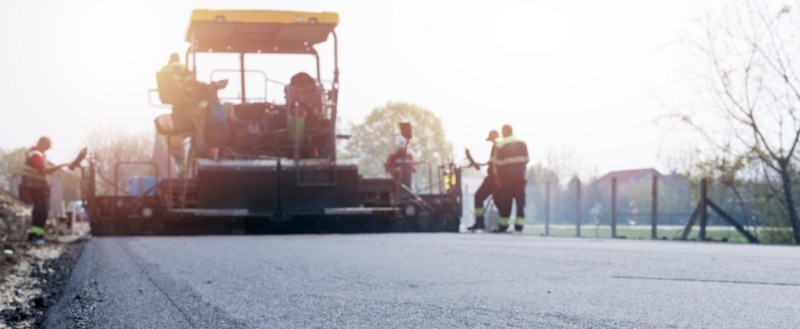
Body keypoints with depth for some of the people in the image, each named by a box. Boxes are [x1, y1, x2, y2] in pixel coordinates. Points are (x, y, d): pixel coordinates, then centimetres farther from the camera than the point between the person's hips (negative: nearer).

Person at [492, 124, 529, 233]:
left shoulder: (500, 144, -6)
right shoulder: (522, 143, 7)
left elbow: (497, 163, -6)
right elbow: (526, 159, 7)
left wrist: (497, 177, 1)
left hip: (507, 176, -3)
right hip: (520, 176, 3)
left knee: (505, 200, 3)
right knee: (520, 200, 4)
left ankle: (503, 225, 6)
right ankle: (519, 225, 0)